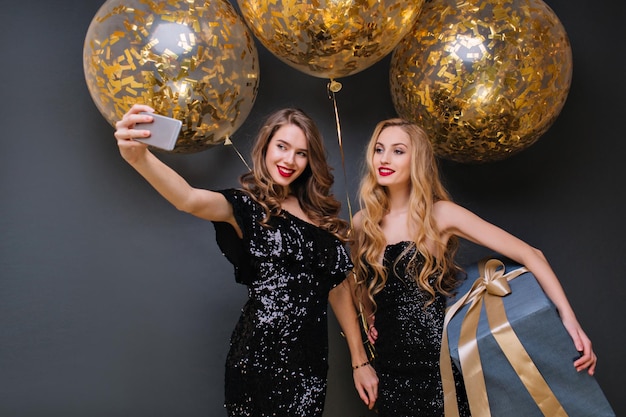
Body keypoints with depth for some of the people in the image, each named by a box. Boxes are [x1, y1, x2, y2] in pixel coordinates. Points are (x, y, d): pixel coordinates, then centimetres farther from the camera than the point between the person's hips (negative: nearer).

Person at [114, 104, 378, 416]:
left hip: (312, 357, 5)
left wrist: (359, 360, 10)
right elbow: (191, 200, -29)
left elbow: (339, 288, 11)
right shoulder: (247, 206, -7)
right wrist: (139, 157, -48)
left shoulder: (322, 214, 8)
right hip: (261, 355, -5)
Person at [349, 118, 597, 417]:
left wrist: (568, 318, -22)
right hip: (390, 366, 4)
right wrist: (369, 320, 7)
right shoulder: (362, 223, 3)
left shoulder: (440, 215, -8)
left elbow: (528, 254, -12)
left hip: (442, 362, -3)